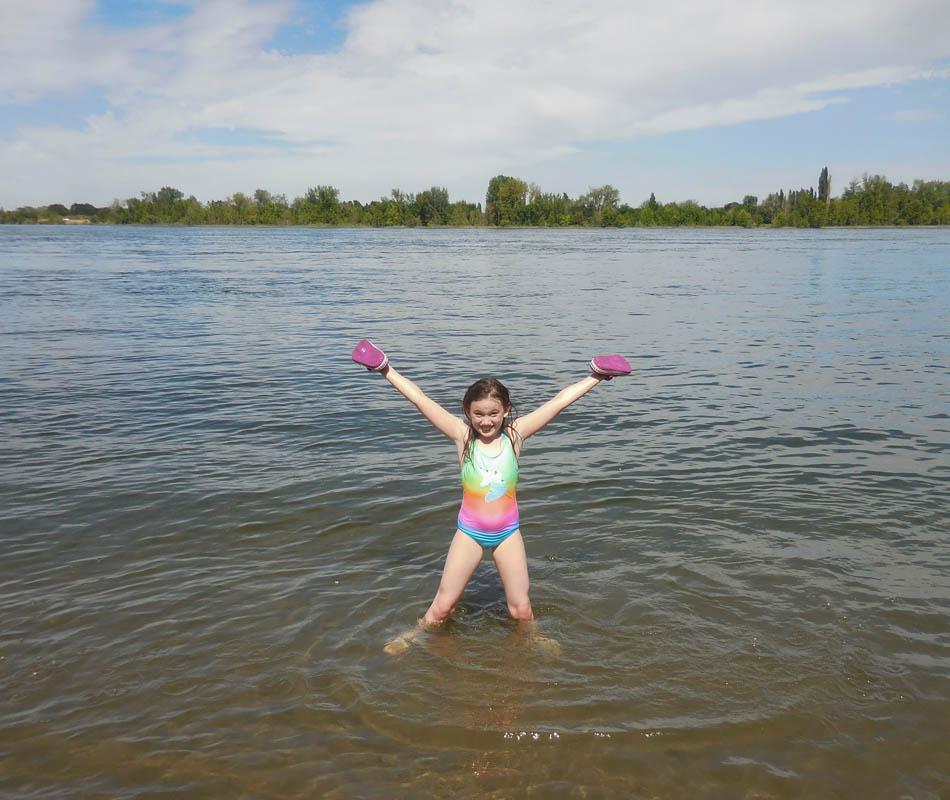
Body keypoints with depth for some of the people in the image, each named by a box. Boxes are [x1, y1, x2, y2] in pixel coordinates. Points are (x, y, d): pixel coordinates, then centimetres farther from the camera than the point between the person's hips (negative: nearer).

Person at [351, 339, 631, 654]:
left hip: (508, 531, 1)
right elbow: (420, 399, -11)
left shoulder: (515, 434, -7)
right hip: (469, 531, -1)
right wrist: (387, 371, -11)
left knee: (521, 607, 9)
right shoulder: (462, 435, -10)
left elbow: (559, 401, -6)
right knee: (442, 607, 2)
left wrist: (595, 377, -2)